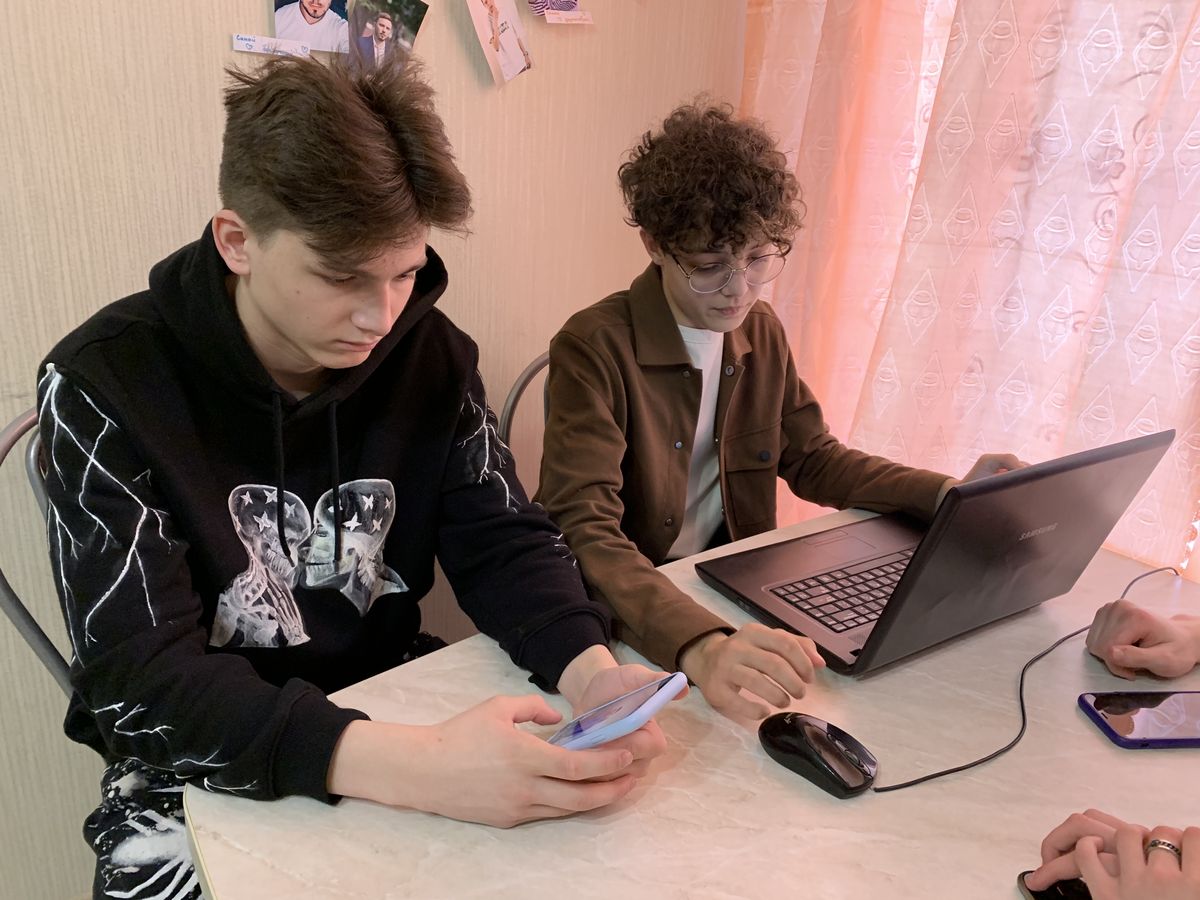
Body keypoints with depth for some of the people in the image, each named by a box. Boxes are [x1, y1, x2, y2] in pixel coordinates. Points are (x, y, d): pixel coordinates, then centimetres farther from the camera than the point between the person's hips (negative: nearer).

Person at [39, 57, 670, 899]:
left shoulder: (432, 355, -8)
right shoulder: (107, 387, -20)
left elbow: (504, 540, -6)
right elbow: (140, 676, -26)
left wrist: (591, 671, -28)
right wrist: (411, 767, -40)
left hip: (392, 718, 3)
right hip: (199, 767, -2)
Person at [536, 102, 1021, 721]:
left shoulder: (762, 334, 3)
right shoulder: (593, 349, -19)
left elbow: (812, 459, 13)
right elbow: (584, 533, -29)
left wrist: (951, 495, -2)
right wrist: (700, 647, -45)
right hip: (628, 616, -6)